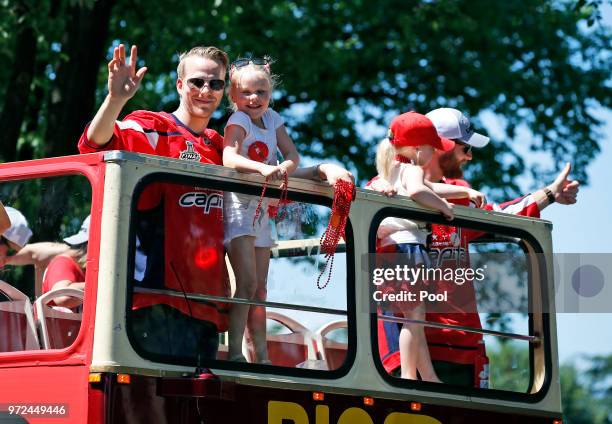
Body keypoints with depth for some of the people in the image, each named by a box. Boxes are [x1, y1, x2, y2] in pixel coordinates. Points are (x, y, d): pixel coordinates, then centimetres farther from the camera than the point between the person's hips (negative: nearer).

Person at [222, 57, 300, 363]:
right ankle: (234, 351, -15)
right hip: (237, 208, -7)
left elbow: (292, 154, 6)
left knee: (259, 288, 9)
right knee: (247, 283, -17)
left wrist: (284, 168, -17)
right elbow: (229, 158, -30)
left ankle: (262, 356, 12)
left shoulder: (272, 119, 8)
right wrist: (263, 168, -45)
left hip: (262, 209, 7)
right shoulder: (238, 121, -12)